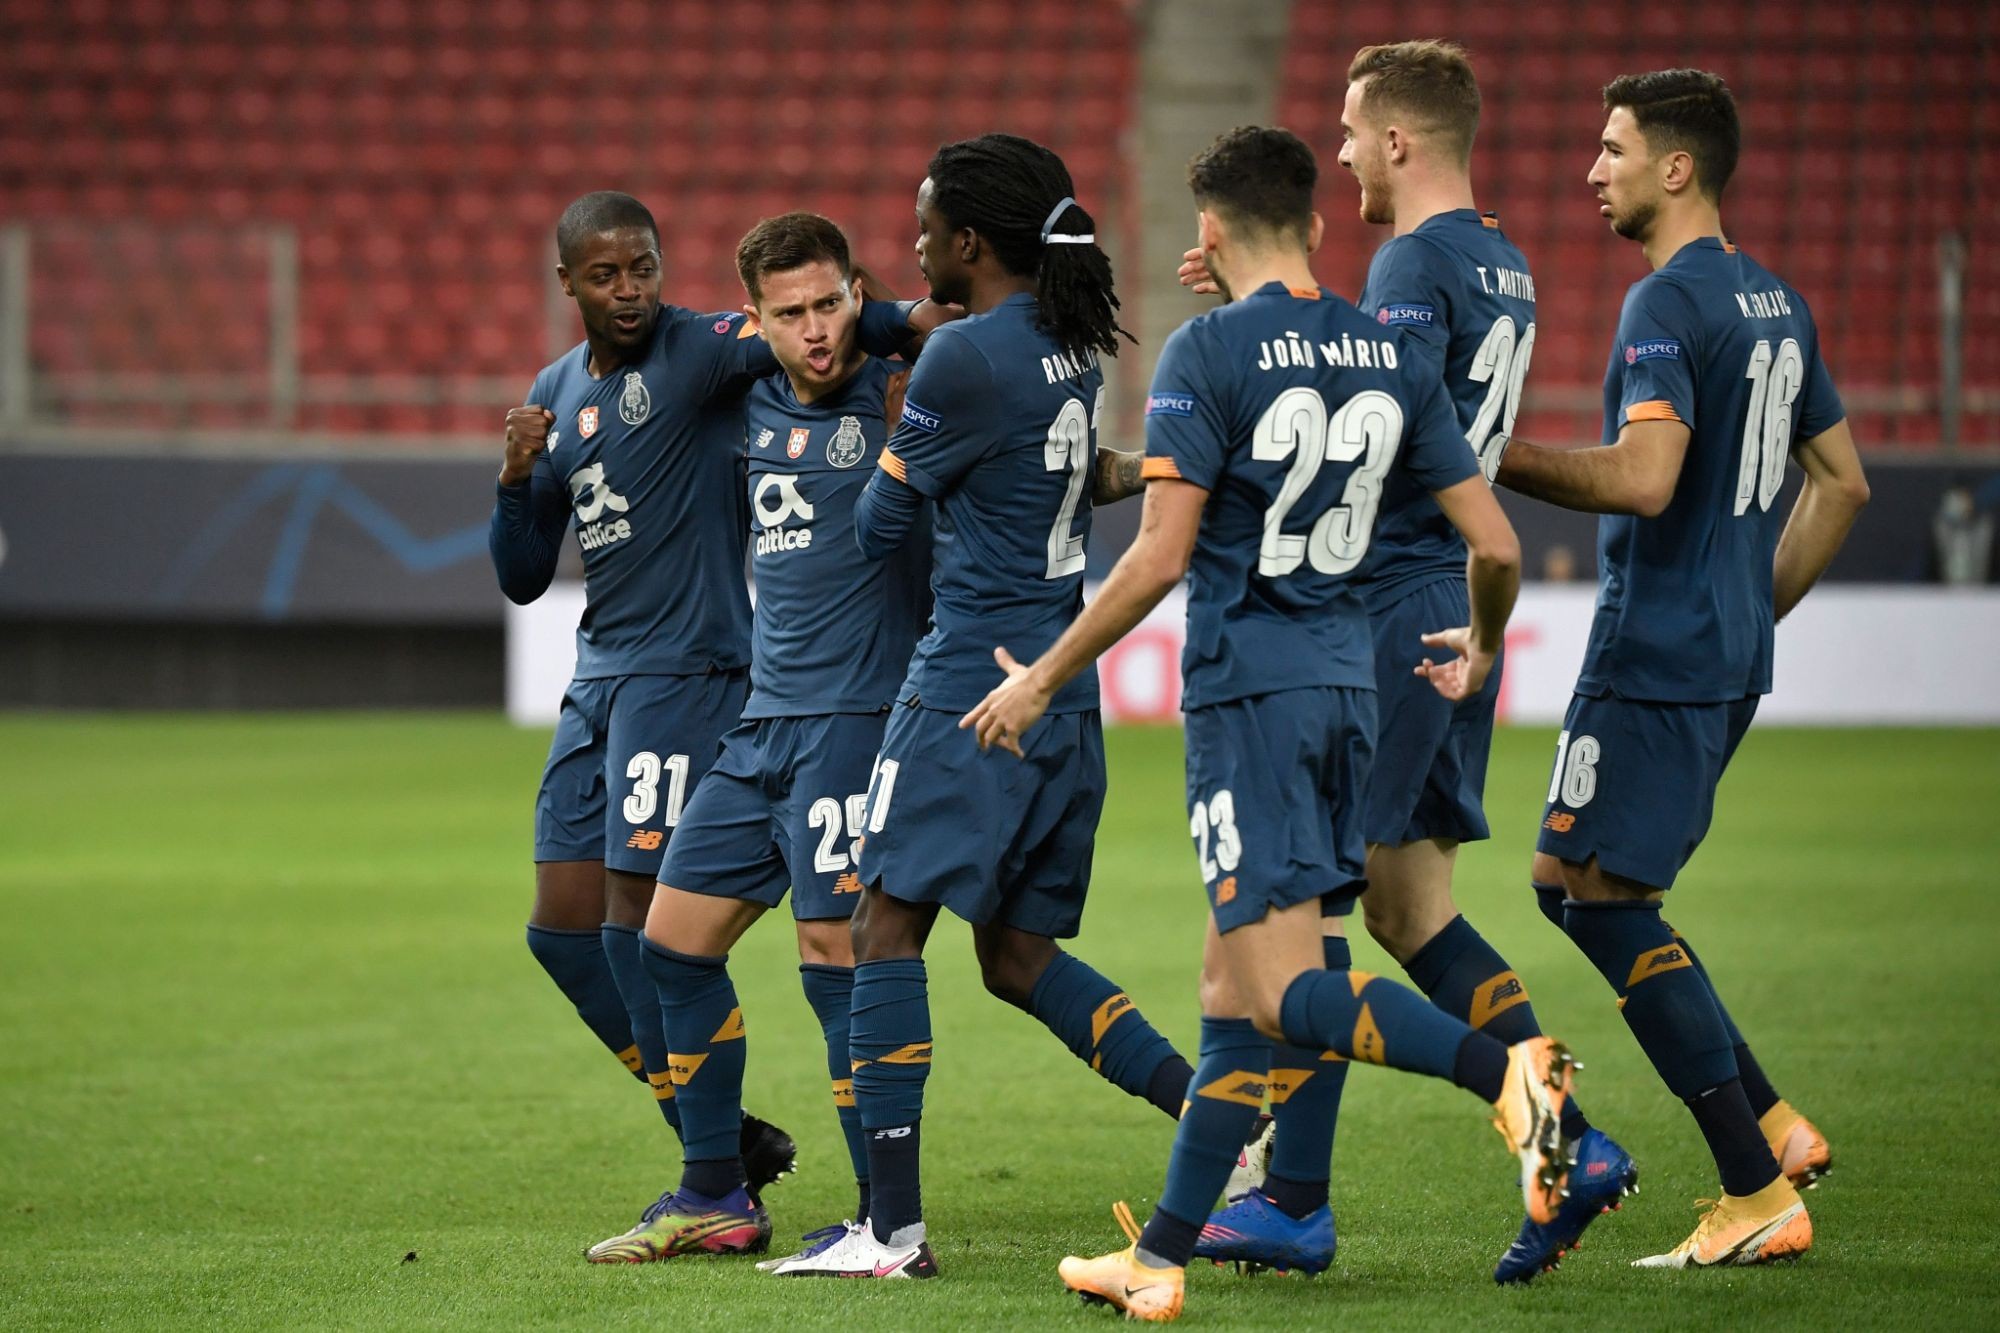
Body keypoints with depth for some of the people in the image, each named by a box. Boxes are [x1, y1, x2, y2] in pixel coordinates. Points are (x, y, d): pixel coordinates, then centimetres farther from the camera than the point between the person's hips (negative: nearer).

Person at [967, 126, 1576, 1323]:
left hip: (1247, 689, -7)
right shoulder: (1392, 355, 8)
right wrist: (1480, 647, 29)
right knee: (1233, 982, 12)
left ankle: (1505, 1069, -34)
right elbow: (1495, 545, 7)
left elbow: (1159, 559, -14)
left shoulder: (1209, 353, -9)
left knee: (1282, 991, -11)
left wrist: (1042, 682, -3)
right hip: (1349, 686, 7)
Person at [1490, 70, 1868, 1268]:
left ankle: (1760, 1200, -6)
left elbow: (1643, 481, -27)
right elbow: (1841, 484, 20)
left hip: (1654, 661, -9)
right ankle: (1776, 1127, 12)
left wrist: (1503, 462, -15)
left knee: (1603, 900, -4)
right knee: (1576, 885, 17)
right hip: (1732, 663, 9)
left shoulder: (1668, 305, -15)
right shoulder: (1775, 303, 14)